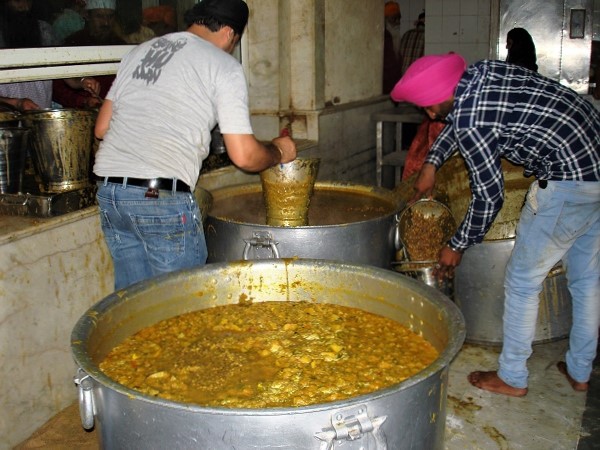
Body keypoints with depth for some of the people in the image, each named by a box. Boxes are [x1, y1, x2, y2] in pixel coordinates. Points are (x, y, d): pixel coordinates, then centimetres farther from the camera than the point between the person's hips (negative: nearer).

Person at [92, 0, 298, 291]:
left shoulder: (139, 52, 17)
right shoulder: (224, 66, 0)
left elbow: (101, 128, 19)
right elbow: (244, 156, -5)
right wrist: (279, 152, 14)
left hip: (107, 189, 7)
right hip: (162, 198, -6)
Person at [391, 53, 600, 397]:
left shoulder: (469, 123, -17)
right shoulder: (480, 71, 7)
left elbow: (489, 195, -10)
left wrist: (458, 246, 4)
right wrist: (432, 164, 27)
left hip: (570, 181, -10)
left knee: (523, 281, 5)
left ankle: (512, 377, 18)